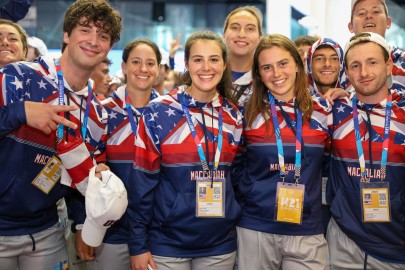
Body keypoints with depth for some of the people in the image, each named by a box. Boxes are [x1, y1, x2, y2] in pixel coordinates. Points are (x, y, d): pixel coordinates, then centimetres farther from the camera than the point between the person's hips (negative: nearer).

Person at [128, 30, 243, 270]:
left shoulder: (234, 116, 3)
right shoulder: (159, 113, -9)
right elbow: (143, 182, -8)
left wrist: (239, 221, 8)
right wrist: (138, 244, -8)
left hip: (221, 243, 4)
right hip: (167, 243, -3)